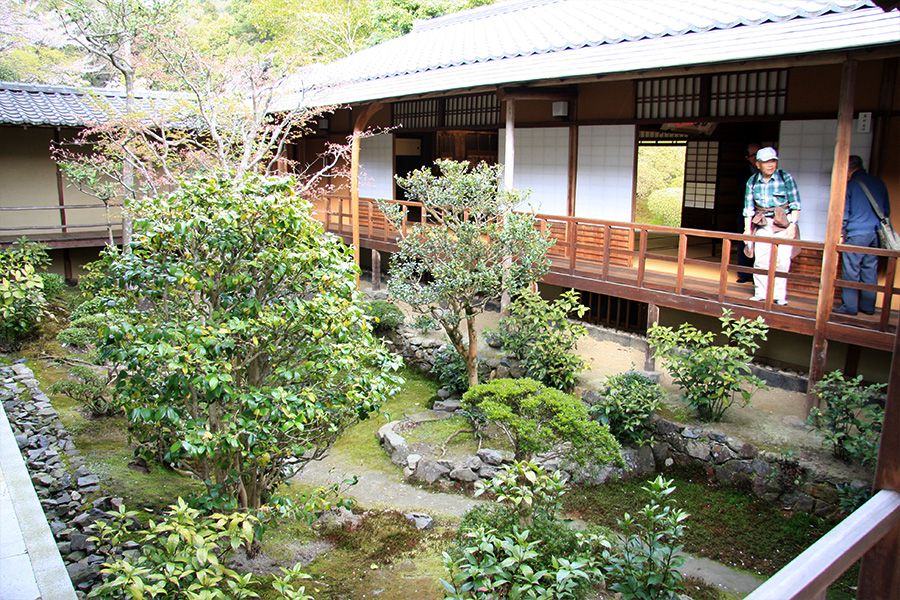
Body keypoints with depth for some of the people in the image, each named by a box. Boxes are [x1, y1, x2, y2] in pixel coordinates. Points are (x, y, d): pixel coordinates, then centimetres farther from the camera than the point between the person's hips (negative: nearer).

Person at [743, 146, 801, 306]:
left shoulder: (785, 177, -2)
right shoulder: (752, 181, 5)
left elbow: (795, 203, -2)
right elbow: (748, 207, 7)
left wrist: (792, 225, -9)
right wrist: (748, 229, 1)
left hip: (784, 224, -2)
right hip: (763, 225, 2)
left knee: (782, 260, -8)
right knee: (760, 259, -4)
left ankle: (780, 295, 3)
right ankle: (761, 292, 10)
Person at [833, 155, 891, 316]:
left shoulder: (850, 185, -5)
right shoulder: (879, 182, 12)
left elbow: (844, 213, -5)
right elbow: (887, 210, 19)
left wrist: (841, 234, 2)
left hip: (857, 234, -6)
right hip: (876, 233, 6)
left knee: (851, 271, -1)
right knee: (870, 270, 10)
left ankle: (849, 306, 0)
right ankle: (868, 306, 15)